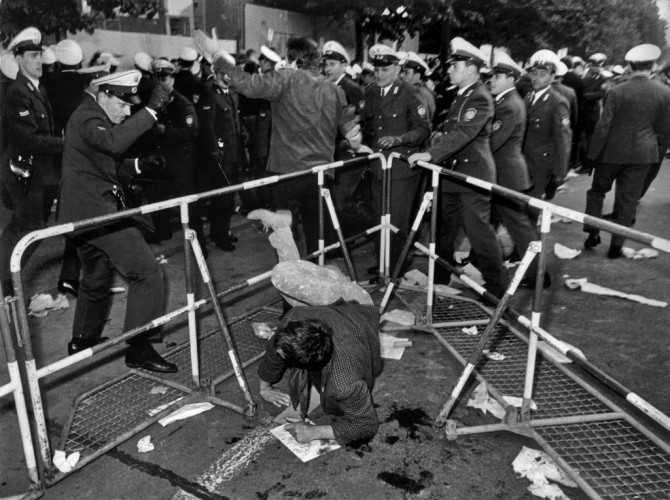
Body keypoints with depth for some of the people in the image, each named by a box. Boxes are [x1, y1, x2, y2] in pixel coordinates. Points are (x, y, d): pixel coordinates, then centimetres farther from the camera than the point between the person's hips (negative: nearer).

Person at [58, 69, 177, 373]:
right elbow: (114, 142, -35)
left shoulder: (94, 118, 19)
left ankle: (83, 341, 37)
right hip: (95, 211, -11)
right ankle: (138, 348, -7)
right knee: (147, 274, -12)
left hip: (87, 212, 11)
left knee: (96, 280, 23)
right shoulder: (88, 117, -12)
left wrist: (138, 166, 4)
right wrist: (150, 110, -35)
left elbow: (108, 168, 20)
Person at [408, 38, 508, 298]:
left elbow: (463, 134, -27)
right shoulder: (461, 96, 16)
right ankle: (439, 279, 28)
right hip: (453, 173, 10)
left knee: (479, 231, -6)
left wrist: (430, 154, -34)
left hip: (472, 173, -10)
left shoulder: (480, 98, -14)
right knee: (444, 229, 15)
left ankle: (497, 287, 5)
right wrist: (440, 134, 8)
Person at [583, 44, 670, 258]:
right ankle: (616, 245, 14)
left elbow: (603, 126, -12)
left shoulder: (617, 92, -13)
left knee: (597, 191, 18)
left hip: (613, 152, -2)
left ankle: (593, 233, 14)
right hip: (643, 154, 2)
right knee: (628, 200, 9)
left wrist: (593, 153, -2)